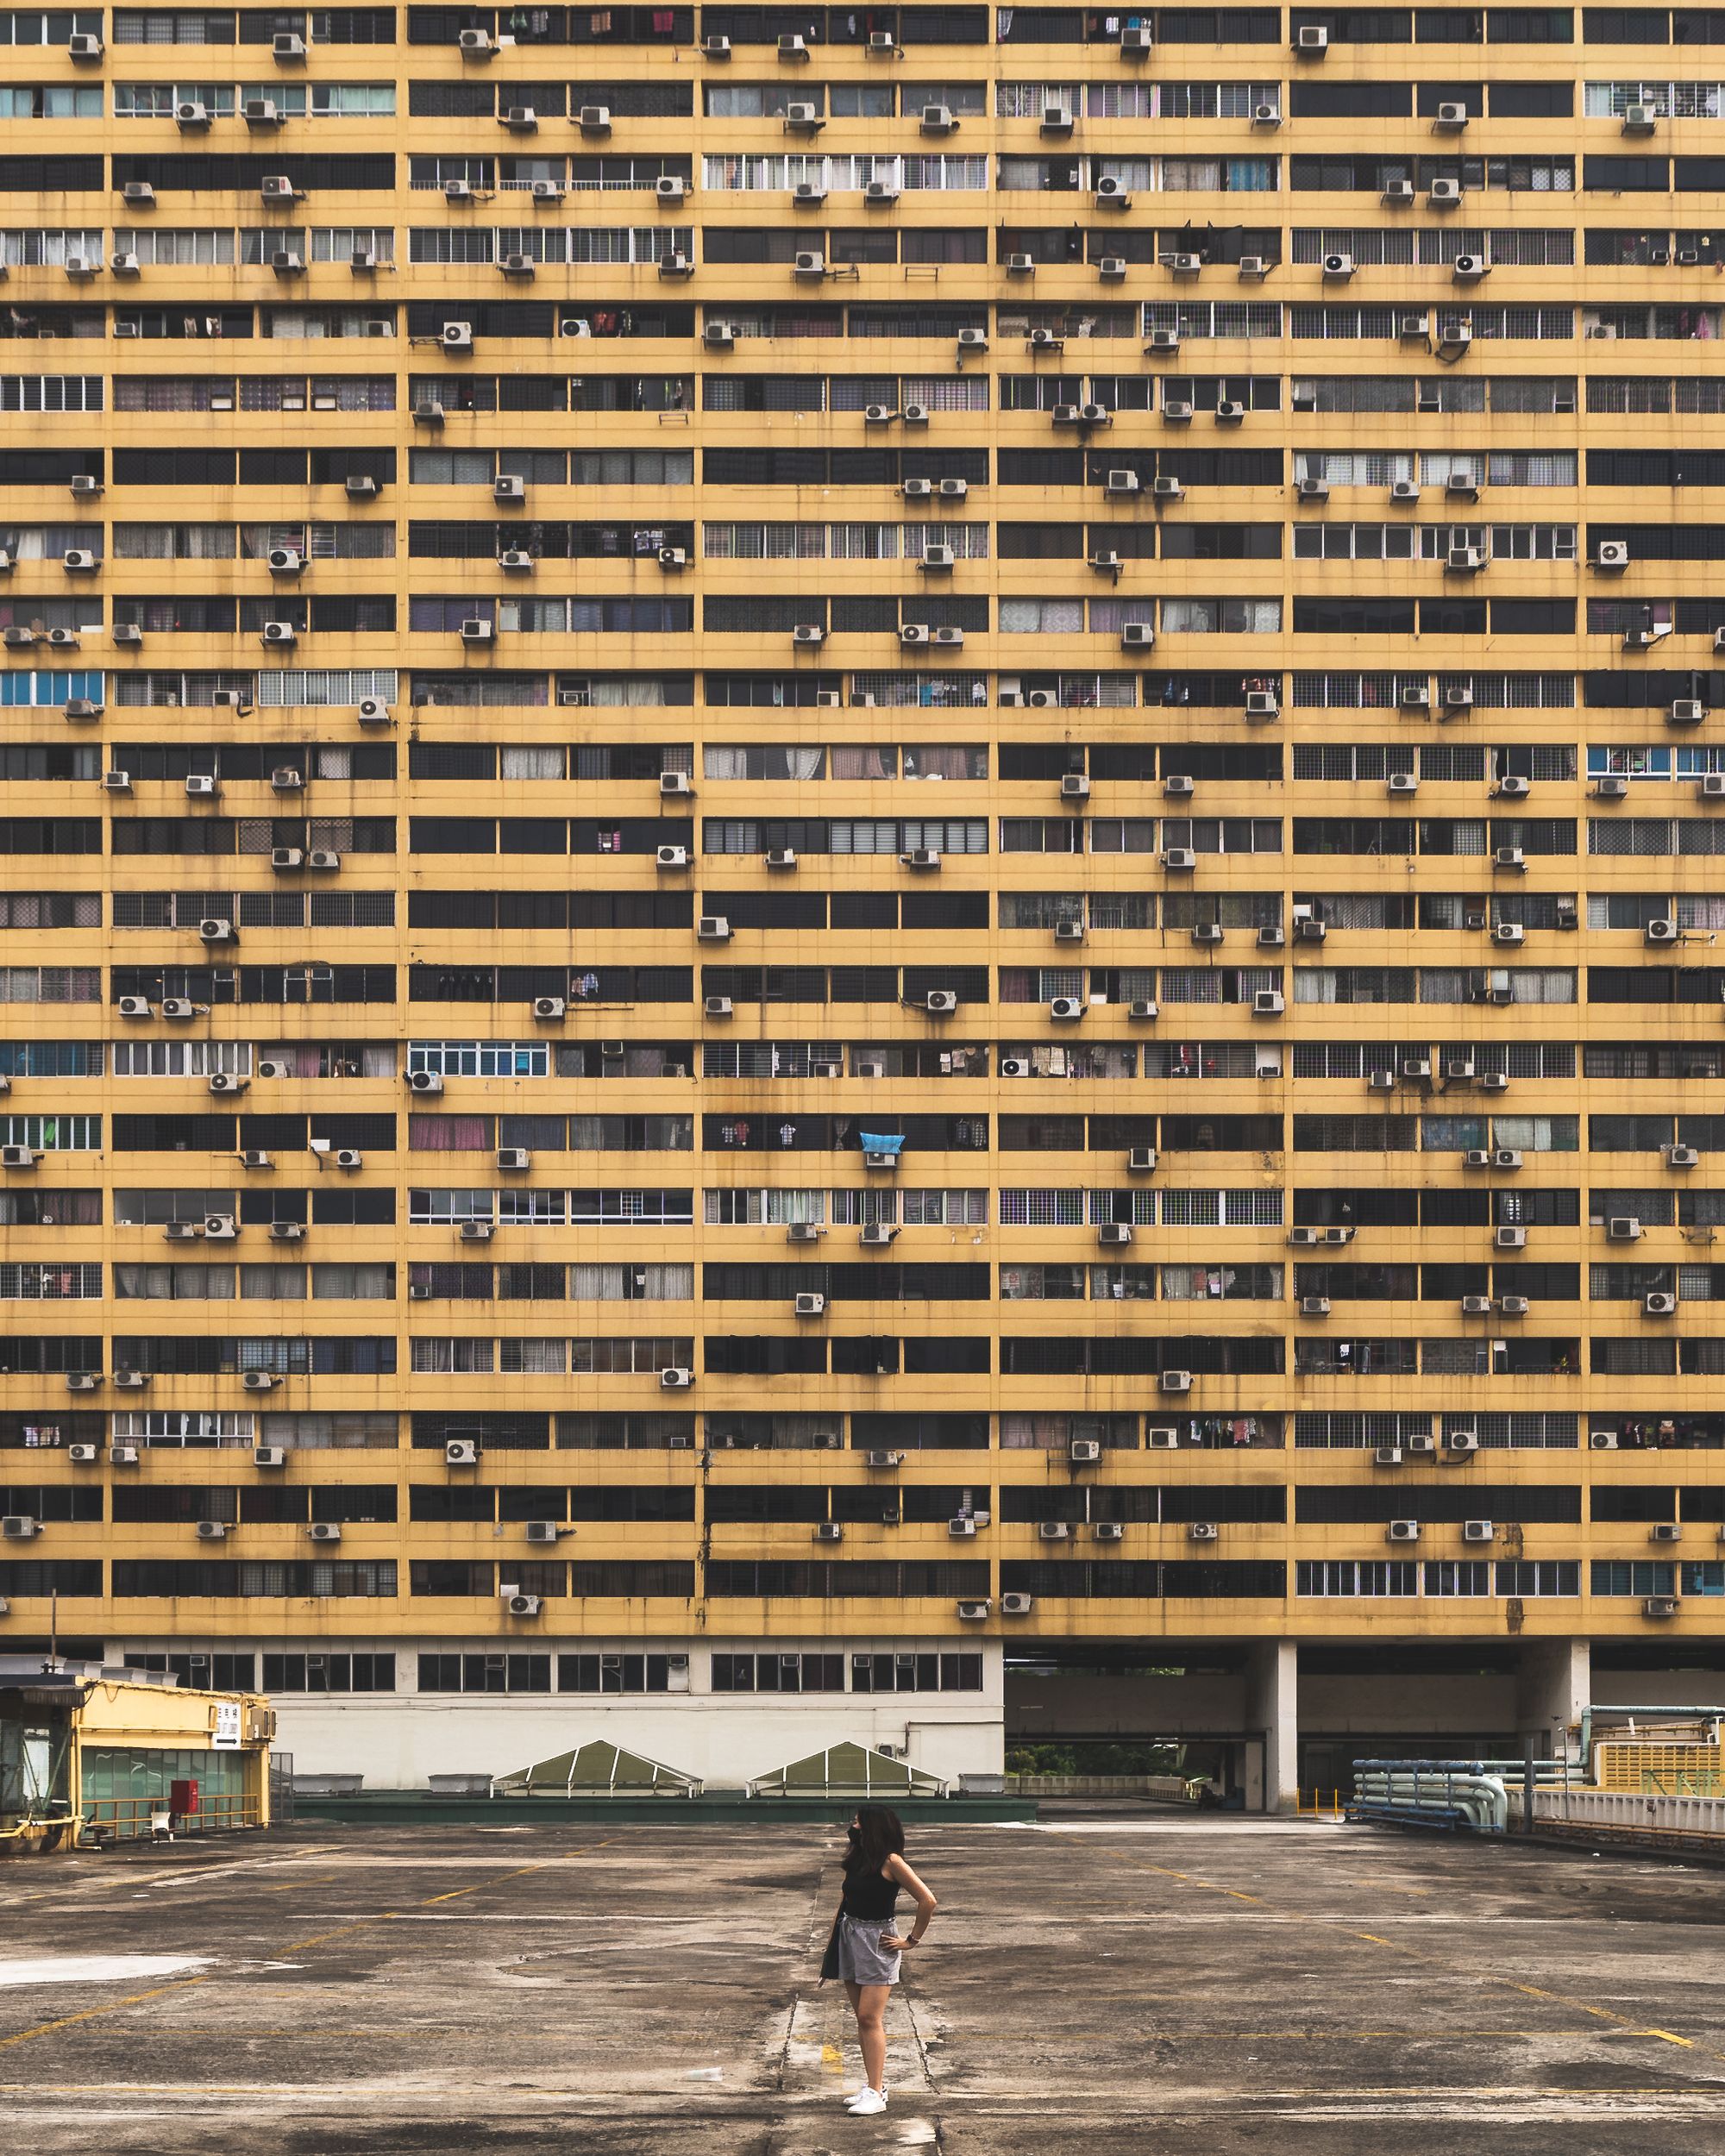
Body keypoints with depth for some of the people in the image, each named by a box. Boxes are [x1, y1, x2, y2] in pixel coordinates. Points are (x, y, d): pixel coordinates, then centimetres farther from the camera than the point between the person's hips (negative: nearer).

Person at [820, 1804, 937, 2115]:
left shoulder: (890, 1862, -13)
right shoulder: (856, 1859, 10)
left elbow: (927, 1901, -15)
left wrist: (911, 1940, -10)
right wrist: (832, 1940, 15)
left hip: (878, 1941, -8)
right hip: (849, 1937, 8)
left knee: (870, 2018, -11)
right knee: (862, 2018, 9)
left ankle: (875, 2093, -11)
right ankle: (874, 2084, 16)